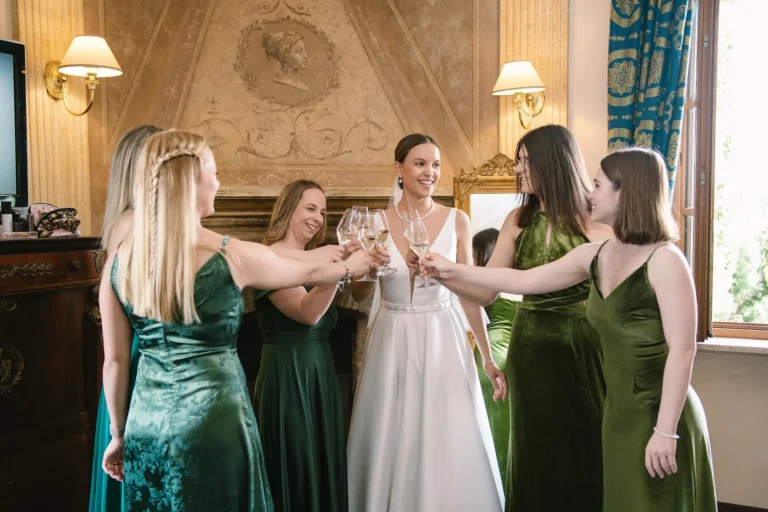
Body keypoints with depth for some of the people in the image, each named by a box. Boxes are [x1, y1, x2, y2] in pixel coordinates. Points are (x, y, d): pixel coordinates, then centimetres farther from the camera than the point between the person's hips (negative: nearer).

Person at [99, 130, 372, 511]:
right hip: (212, 421, -4)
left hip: (147, 423, 4)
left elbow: (115, 360, 3)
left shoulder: (119, 261, -3)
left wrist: (118, 432, 15)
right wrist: (351, 266, 24)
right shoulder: (232, 255, -14)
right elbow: (309, 273, 3)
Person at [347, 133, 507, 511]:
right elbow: (359, 296, 5)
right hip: (392, 341, 1)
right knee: (391, 446, 9)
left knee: (450, 448, 4)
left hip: (443, 340, 0)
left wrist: (488, 357, 3)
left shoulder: (457, 221, -1)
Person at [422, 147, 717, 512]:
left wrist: (665, 431, -21)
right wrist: (453, 271, 12)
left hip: (660, 415, -7)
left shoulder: (664, 260, -16)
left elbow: (682, 350, -19)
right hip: (618, 413, 7)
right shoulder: (593, 256, 4)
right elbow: (522, 281, 10)